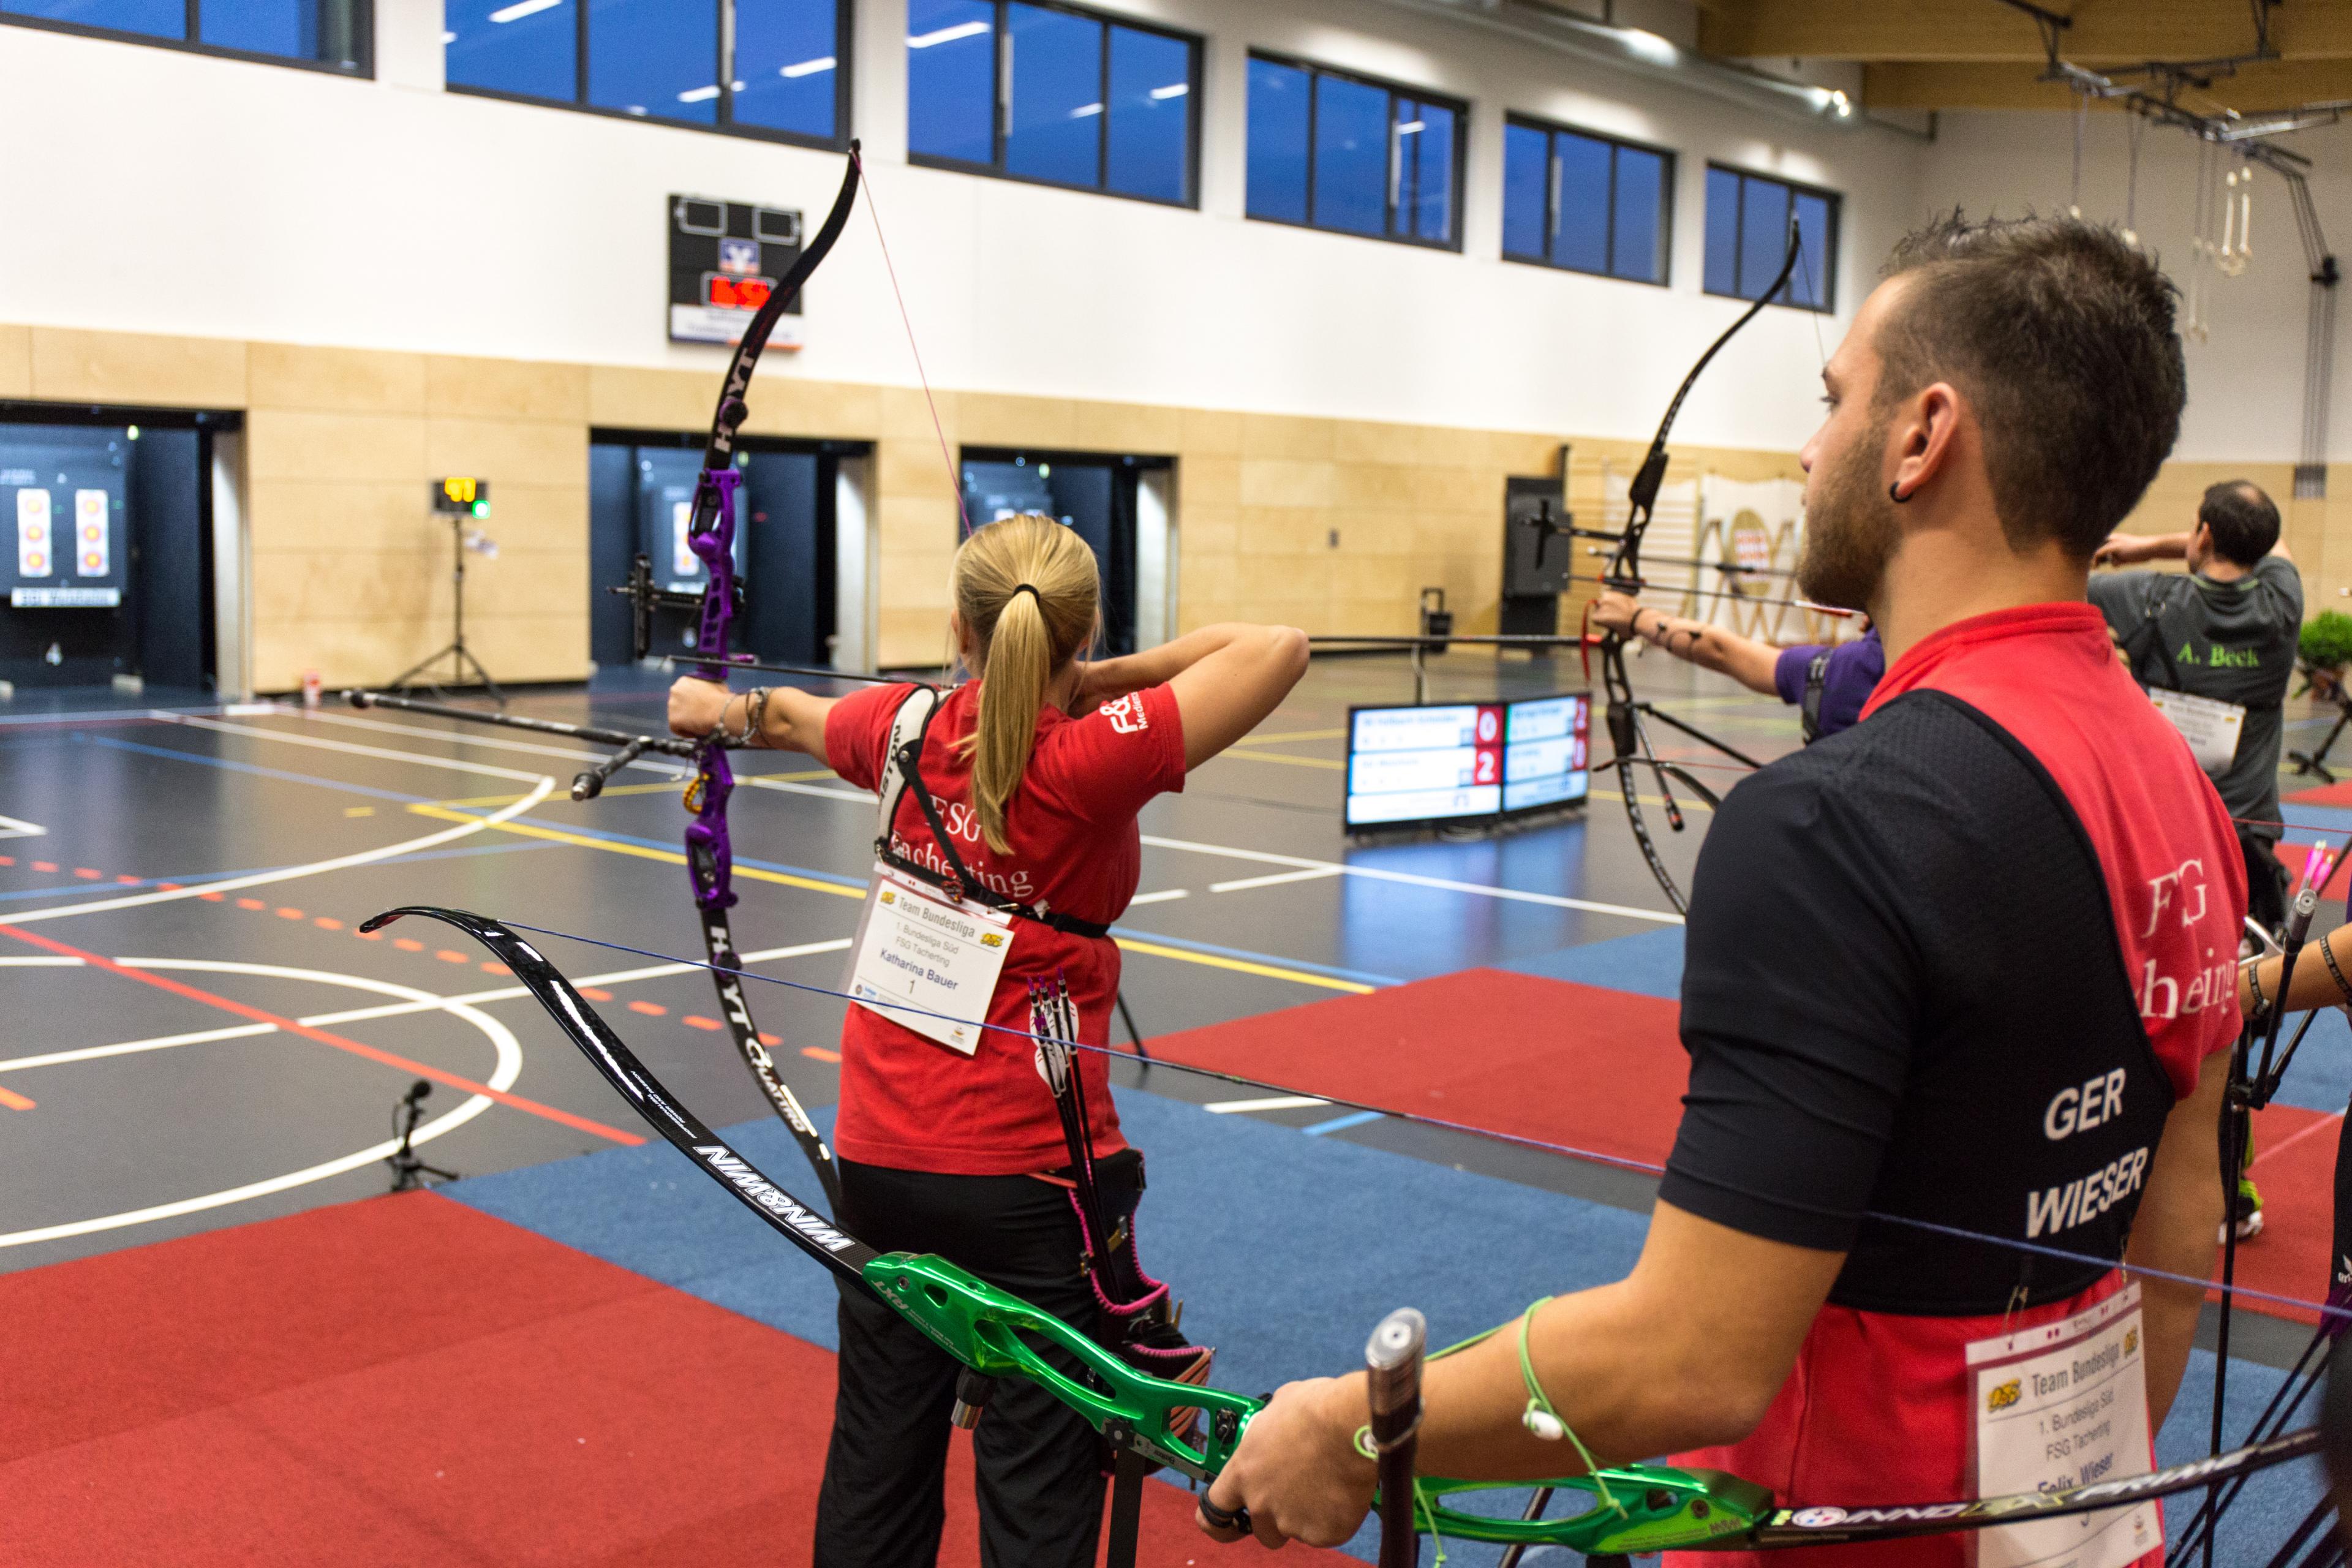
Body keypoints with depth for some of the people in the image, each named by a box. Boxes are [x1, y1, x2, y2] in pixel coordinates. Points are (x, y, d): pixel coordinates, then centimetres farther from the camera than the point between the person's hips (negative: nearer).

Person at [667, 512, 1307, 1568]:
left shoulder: (908, 727, -2)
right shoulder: (1092, 759, -20)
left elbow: (792, 716, 21)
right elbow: (1277, 649, -19)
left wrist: (722, 709, 42)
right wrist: (1106, 680, -9)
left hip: (881, 1157, 6)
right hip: (1031, 1175, -6)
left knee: (874, 1468, 21)